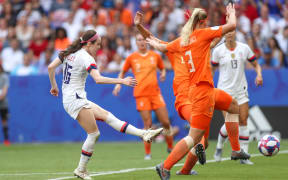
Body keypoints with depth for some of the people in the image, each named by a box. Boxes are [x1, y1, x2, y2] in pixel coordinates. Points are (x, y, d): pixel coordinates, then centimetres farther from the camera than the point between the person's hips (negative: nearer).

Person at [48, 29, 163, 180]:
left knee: (108, 116, 4)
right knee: (94, 133, -5)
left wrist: (54, 86, 20)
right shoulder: (86, 58, -15)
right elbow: (98, 79, -28)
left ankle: (144, 134, -1)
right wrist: (122, 81, -28)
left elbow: (50, 67, 9)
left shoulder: (69, 53, 10)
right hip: (75, 101, -10)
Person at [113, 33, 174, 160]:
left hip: (155, 92, 2)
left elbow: (162, 68, 23)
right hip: (141, 94, -2)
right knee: (147, 124, -8)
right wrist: (119, 84, 4)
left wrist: (163, 73, 1)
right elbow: (123, 72, 19)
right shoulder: (132, 58, 6)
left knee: (166, 122, -1)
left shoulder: (155, 56, 9)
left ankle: (170, 147, 19)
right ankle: (147, 153, 2)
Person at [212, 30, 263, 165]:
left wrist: (259, 75, -8)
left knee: (243, 121, -3)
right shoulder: (218, 50, -3)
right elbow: (212, 69, 6)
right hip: (225, 90, -3)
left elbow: (256, 64, 11)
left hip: (241, 89, 3)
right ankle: (219, 147, 16)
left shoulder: (244, 48, 2)